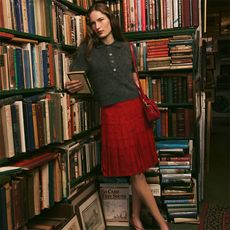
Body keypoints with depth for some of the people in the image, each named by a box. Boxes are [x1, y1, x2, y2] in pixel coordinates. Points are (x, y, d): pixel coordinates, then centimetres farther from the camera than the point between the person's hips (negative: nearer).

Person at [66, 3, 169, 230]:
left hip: (136, 109, 4)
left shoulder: (125, 46, 11)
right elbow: (74, 81, 3)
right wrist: (73, 87, -20)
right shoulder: (86, 50, 2)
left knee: (138, 170, 9)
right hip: (113, 114, -3)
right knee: (135, 173, 0)